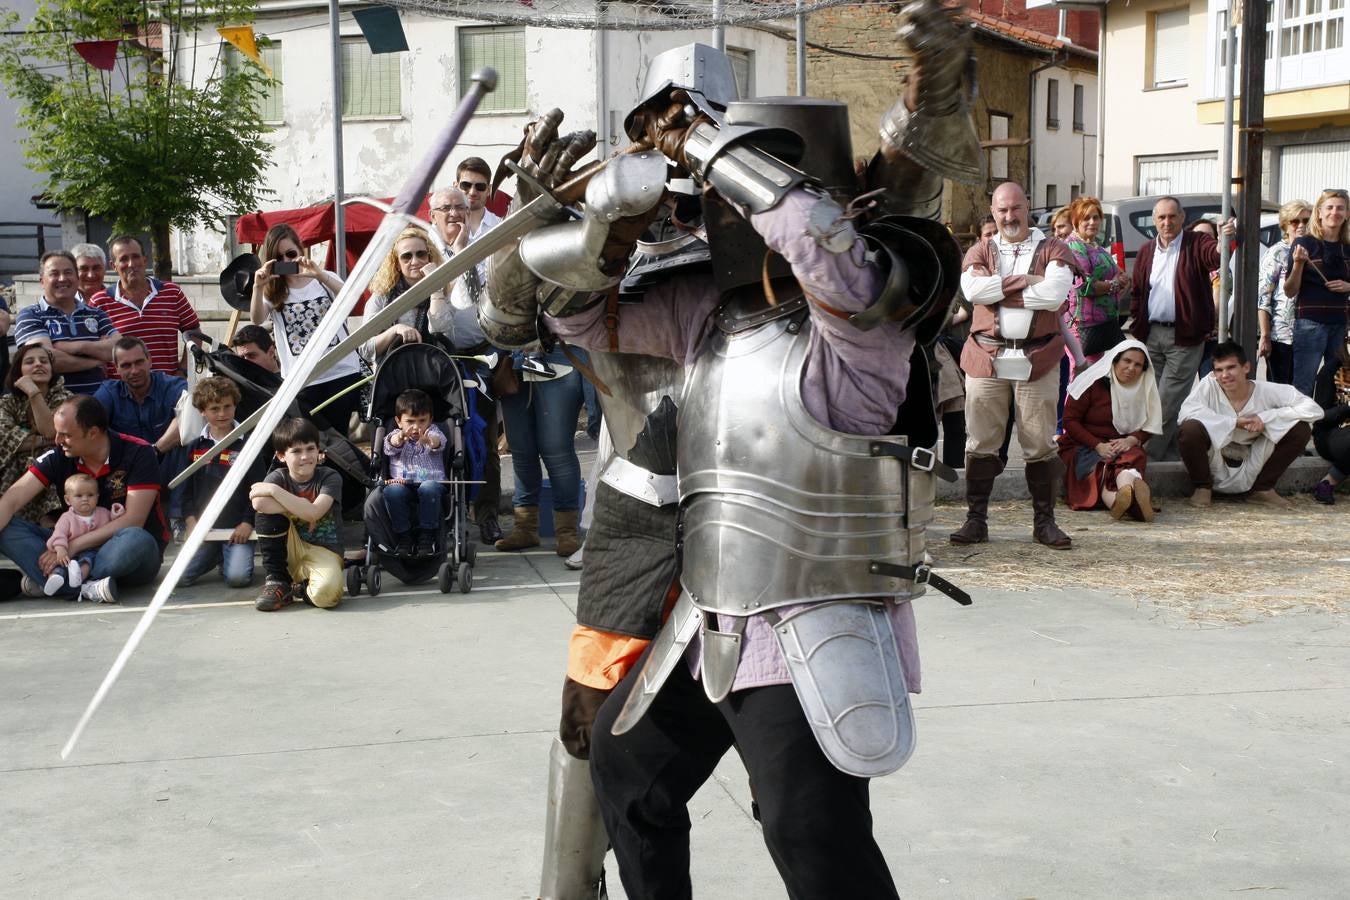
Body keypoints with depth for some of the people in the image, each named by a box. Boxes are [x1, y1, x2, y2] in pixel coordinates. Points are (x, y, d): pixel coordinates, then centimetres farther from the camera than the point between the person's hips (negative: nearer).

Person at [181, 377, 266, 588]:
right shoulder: (195, 447, 8)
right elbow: (187, 489, 11)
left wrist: (247, 523, -10)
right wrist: (191, 520, -2)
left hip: (238, 528, -3)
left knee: (238, 577, -22)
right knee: (181, 577, -10)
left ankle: (231, 556, 14)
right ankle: (216, 557, 19)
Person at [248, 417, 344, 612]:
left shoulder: (330, 477, -6)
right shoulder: (278, 476, 0)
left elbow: (313, 513, -24)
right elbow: (258, 503, -23)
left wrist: (274, 490, -21)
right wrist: (299, 507, -21)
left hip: (323, 550, -3)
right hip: (289, 551, 3)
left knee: (327, 594, -36)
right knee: (263, 506, -22)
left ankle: (299, 589, 4)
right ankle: (277, 581, -11)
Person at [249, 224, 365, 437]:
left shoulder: (324, 279, 7)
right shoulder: (272, 290, 7)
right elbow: (256, 320, -11)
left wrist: (318, 274, -27)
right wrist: (258, 287, -28)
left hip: (342, 373, 0)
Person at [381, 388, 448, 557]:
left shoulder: (433, 433, 10)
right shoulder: (396, 436, 13)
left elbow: (438, 442, -16)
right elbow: (391, 446, -13)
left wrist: (429, 440, -43)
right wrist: (400, 436, -39)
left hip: (431, 482, -1)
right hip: (402, 483, 1)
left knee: (429, 487, -35)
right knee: (392, 490, -31)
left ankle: (426, 538, -26)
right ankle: (403, 537, -20)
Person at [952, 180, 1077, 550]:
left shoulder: (1053, 250, 5)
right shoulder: (980, 252, 11)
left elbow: (1054, 293, -14)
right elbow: (972, 288, -10)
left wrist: (997, 289, -8)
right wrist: (1025, 280, -10)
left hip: (1037, 359, -1)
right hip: (986, 357, 1)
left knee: (1040, 444, 3)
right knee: (980, 442, 2)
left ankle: (1044, 522, 12)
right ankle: (976, 519, 9)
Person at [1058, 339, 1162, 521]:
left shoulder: (1145, 389, 8)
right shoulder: (1094, 382, -6)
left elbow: (1148, 427, 12)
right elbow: (1070, 419, -6)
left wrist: (1131, 440, -13)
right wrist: (1098, 446, -17)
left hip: (1123, 447, 2)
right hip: (1083, 447, -2)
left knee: (1134, 456, -32)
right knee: (1100, 464, -34)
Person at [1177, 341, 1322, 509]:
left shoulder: (1267, 391, -12)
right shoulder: (1209, 385, -16)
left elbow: (1314, 409, -15)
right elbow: (1186, 411, -31)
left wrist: (1265, 417, -23)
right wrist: (1234, 422, -30)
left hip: (1250, 474, 2)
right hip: (1215, 468, -2)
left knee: (1301, 428, -13)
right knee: (1189, 429, -31)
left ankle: (1263, 489, 5)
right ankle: (1202, 487, -3)